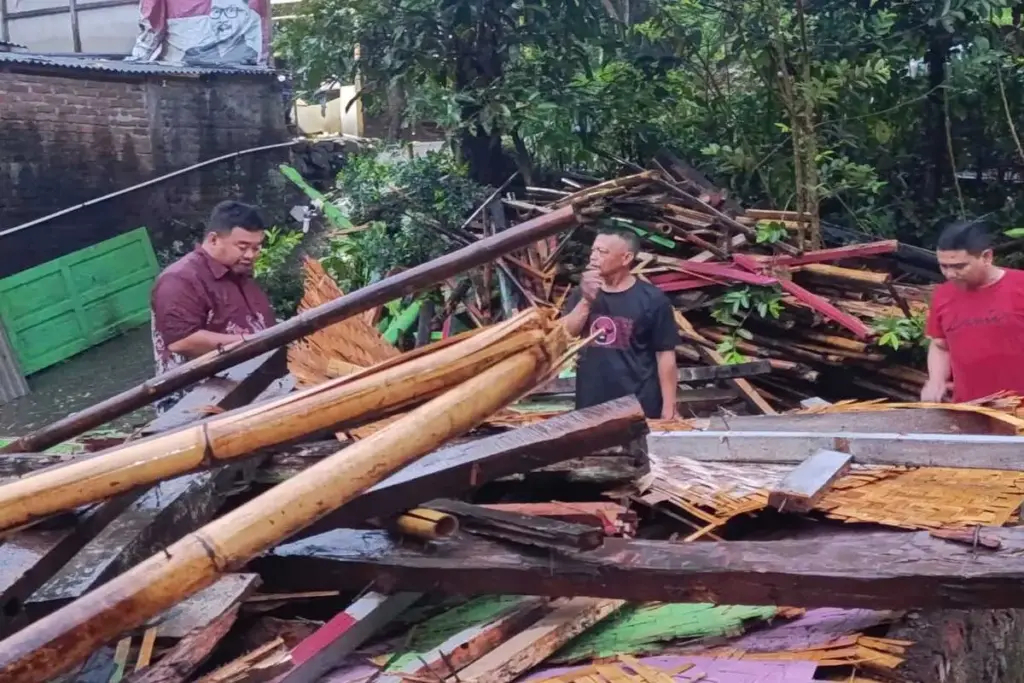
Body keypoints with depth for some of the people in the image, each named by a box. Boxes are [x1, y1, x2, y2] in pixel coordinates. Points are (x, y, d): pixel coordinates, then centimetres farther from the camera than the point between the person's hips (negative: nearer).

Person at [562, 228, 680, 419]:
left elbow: (665, 354, -6)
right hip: (589, 405, 4)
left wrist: (669, 407, -8)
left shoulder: (652, 299, -6)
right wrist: (586, 300, -14)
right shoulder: (581, 294, 9)